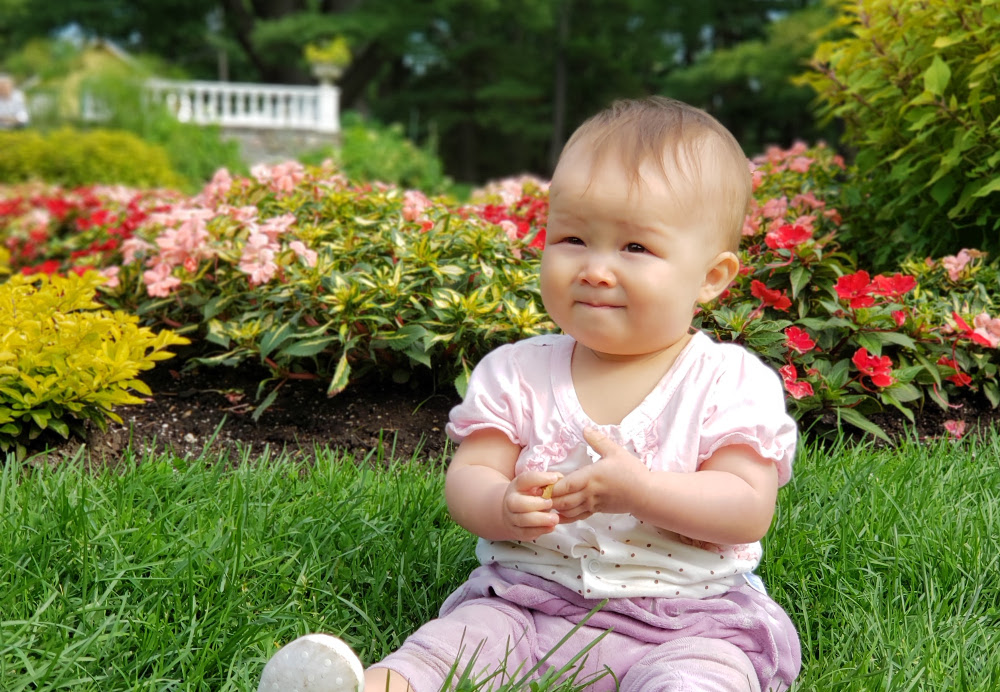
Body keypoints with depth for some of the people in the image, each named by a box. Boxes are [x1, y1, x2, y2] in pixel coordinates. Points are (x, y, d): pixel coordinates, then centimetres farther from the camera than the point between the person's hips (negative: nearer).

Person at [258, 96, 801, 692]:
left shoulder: (733, 383, -5)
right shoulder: (515, 373, 3)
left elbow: (750, 510, -11)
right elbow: (466, 479, 2)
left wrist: (636, 488, -26)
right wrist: (503, 506, -23)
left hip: (688, 619, -2)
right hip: (525, 603, 3)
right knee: (448, 643, -23)